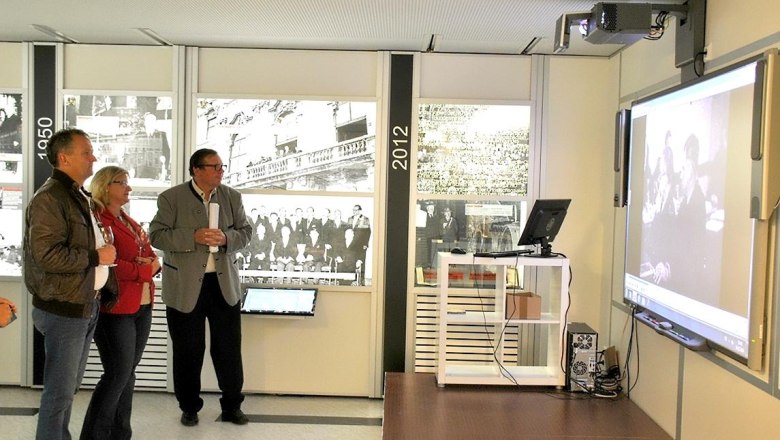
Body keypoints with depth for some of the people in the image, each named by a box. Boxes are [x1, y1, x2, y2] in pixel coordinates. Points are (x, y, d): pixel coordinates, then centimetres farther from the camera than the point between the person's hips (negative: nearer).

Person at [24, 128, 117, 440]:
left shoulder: (79, 196, 14)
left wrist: (107, 285, 14)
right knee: (60, 391, 0)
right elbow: (47, 255, -26)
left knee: (70, 386, 19)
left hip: (86, 305, 9)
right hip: (63, 309, -9)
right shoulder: (49, 198, -16)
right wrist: (96, 257, -17)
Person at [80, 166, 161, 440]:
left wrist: (152, 263, -6)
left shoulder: (130, 222, 19)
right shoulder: (98, 221, -10)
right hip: (114, 309, -8)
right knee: (118, 374, -6)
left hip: (142, 307, 8)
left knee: (128, 373, 12)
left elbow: (151, 258, 17)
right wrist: (143, 270, -12)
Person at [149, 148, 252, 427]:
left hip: (224, 284, 3)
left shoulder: (232, 197, 6)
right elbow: (156, 235, -10)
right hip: (185, 287, -3)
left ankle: (232, 406, 22)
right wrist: (194, 237, -23)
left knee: (229, 348, 8)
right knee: (188, 351, 8)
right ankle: (189, 407, 26)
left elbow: (245, 232, 6)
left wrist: (226, 238, -16)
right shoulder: (171, 198, -4)